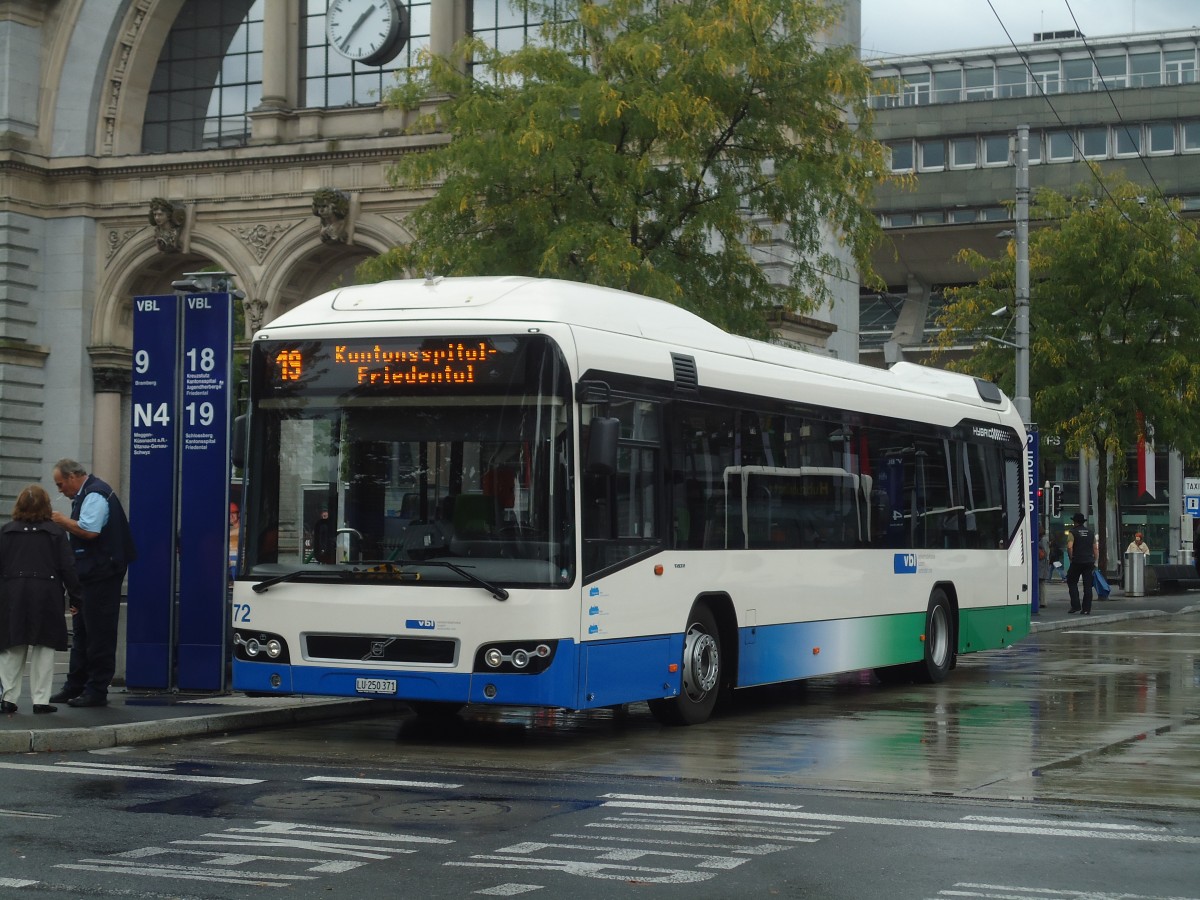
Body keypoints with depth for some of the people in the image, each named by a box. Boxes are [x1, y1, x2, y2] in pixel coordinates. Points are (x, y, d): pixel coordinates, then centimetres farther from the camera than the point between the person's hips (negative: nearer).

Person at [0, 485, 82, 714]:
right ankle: (41, 700, 2)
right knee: (44, 649, 3)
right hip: (46, 598, -2)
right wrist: (75, 597, 5)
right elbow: (68, 568, -2)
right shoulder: (56, 533, -1)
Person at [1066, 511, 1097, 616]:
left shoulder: (1073, 532, -4)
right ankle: (1087, 609, 2)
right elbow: (1095, 548, 10)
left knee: (1072, 582, 9)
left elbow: (1069, 546, -17)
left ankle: (1075, 606, -1)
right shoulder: (1091, 532, 10)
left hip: (1077, 561, -4)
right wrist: (1094, 562, 14)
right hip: (1089, 562, 4)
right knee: (1088, 586, 4)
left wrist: (1071, 558, -4)